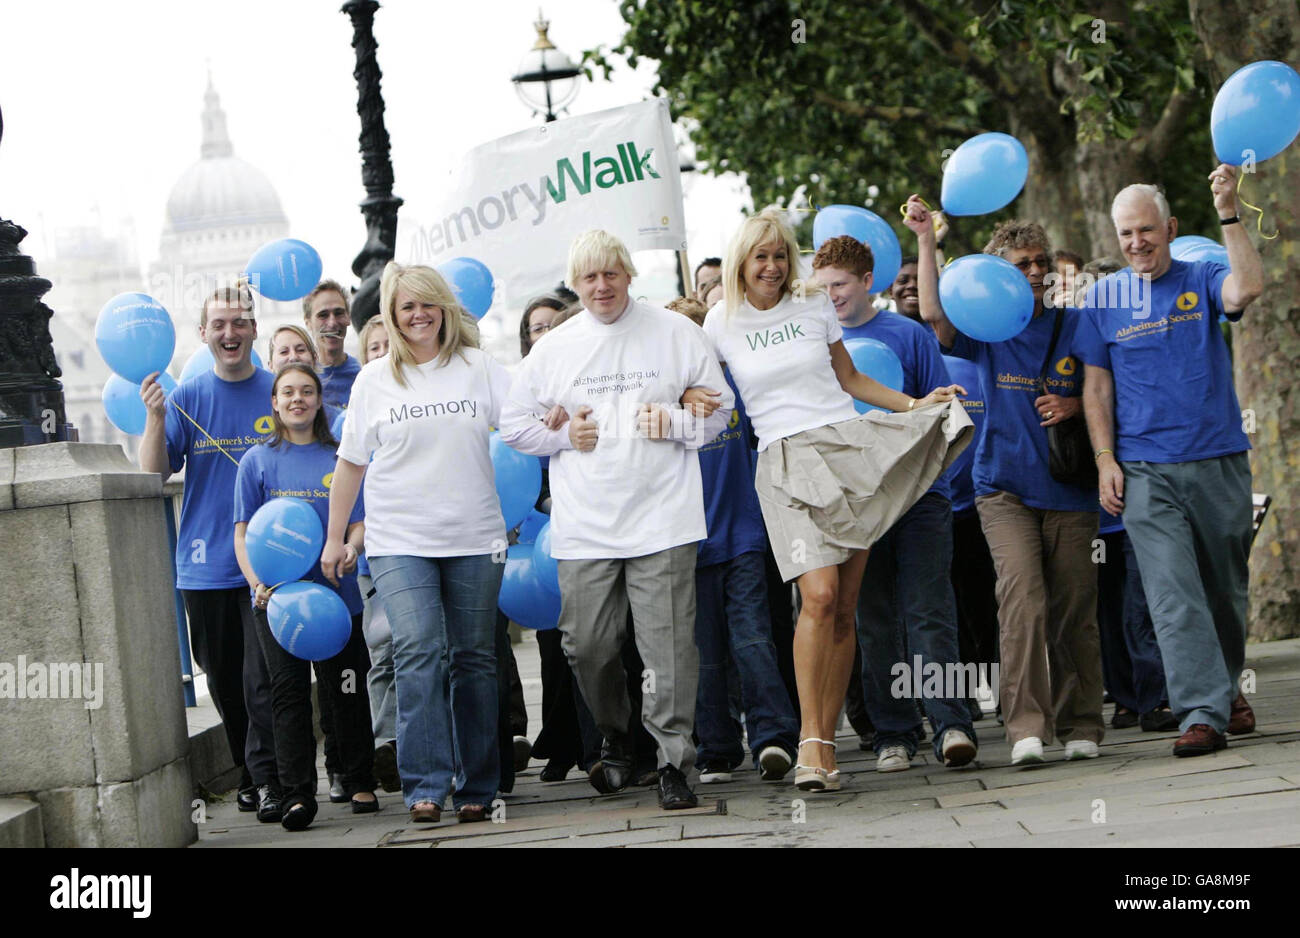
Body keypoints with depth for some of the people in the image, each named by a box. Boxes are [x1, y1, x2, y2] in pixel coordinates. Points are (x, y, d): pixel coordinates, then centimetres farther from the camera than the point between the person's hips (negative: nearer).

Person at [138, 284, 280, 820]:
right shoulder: (187, 399, 5)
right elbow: (154, 474, -2)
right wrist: (155, 418, -18)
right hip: (206, 564, 2)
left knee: (263, 675, -10)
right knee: (224, 680, 11)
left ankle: (267, 776, -5)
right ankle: (247, 774, 24)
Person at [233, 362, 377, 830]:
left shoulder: (341, 458, 6)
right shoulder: (257, 460, 6)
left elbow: (359, 520, 5)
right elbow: (243, 532, 4)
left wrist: (352, 548, -18)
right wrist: (258, 584, -12)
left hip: (337, 593, 0)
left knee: (347, 690, 5)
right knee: (288, 691, -3)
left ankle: (360, 786, 16)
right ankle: (296, 796, -3)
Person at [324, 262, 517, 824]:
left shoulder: (478, 367, 6)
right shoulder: (374, 380, 6)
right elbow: (352, 461, 12)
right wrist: (335, 537, 13)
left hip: (474, 539, 1)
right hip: (399, 541, -1)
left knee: (474, 658, 4)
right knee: (419, 651, -16)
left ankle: (475, 787, 12)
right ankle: (425, 784, -14)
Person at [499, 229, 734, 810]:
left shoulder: (674, 333, 6)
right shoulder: (554, 349, 10)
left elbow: (718, 408, 10)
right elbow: (514, 424, 16)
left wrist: (673, 419, -8)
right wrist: (565, 434, 0)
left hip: (660, 518, -2)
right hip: (584, 527, 2)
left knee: (668, 644, -7)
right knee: (587, 645, 4)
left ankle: (674, 761, 0)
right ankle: (615, 736, 30)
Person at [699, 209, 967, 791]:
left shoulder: (815, 306, 12)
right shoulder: (722, 323, 7)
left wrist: (915, 405, 11)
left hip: (849, 443, 3)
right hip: (786, 457, -3)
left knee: (845, 606, -1)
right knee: (820, 595, -20)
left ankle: (826, 739, 4)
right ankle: (811, 741, -13)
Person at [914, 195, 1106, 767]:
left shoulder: (1073, 326, 9)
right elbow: (934, 313, -13)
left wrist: (1076, 406, -5)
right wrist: (926, 239, -15)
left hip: (1069, 488, 2)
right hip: (1005, 487, -2)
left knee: (1074, 612, 3)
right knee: (1023, 599, -18)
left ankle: (1081, 725, 14)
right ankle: (1026, 727, -19)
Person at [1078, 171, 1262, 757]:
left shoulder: (1201, 281, 4)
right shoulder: (1103, 300, 7)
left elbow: (1247, 288, -19)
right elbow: (1097, 386, 8)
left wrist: (1228, 214, -22)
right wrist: (1105, 459, -1)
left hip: (1218, 461, 1)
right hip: (1145, 470, -1)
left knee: (1226, 587, 12)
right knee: (1173, 593, -12)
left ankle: (1227, 688, 33)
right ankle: (1202, 712, -16)